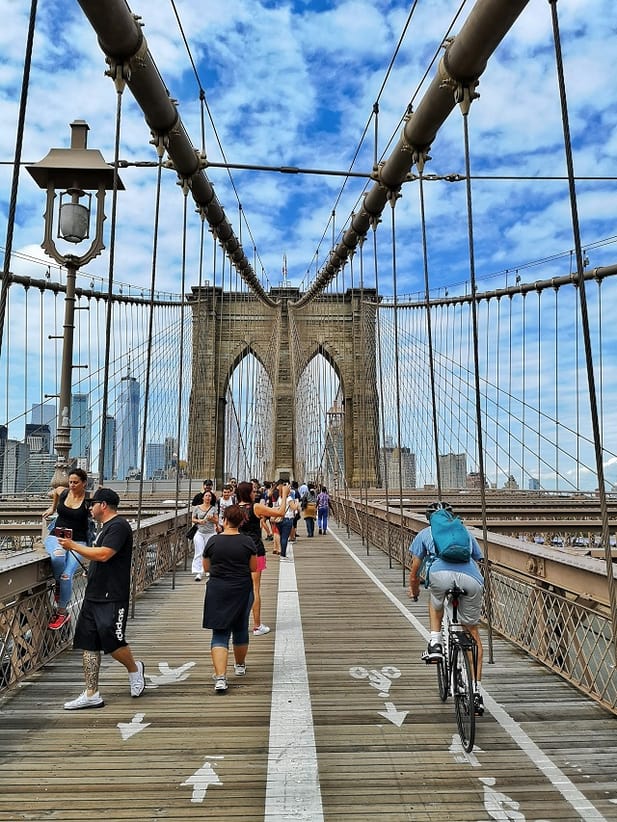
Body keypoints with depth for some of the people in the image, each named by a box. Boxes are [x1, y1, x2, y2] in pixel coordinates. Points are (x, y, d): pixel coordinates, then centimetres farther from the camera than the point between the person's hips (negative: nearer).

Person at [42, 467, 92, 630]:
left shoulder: (89, 501, -7)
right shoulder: (62, 491, 6)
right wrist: (53, 507, 38)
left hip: (78, 541, -3)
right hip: (57, 537, 3)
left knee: (67, 575, -20)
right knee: (57, 557, -34)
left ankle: (62, 612, 0)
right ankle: (58, 585, -3)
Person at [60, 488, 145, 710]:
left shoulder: (119, 526, -14)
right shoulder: (105, 527, 18)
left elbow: (103, 554, -23)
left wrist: (73, 545, -14)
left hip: (112, 598, -10)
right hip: (94, 596, 10)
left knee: (112, 641, -7)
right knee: (89, 644, 8)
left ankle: (134, 669, 22)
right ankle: (91, 695, 16)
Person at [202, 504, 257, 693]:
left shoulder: (213, 541, -6)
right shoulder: (247, 541, -8)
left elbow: (206, 568, 4)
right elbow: (253, 568, -1)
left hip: (217, 591, -1)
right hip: (242, 591, 1)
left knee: (219, 634, 3)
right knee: (240, 628, 21)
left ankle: (220, 677, -11)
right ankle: (240, 665, 40)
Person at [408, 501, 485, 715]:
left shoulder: (425, 533, 31)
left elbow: (414, 574, 33)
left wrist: (414, 592, 53)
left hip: (442, 574, -2)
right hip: (471, 579, 2)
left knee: (435, 603, 34)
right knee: (473, 632, 22)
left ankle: (435, 643, 17)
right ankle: (477, 690, 22)